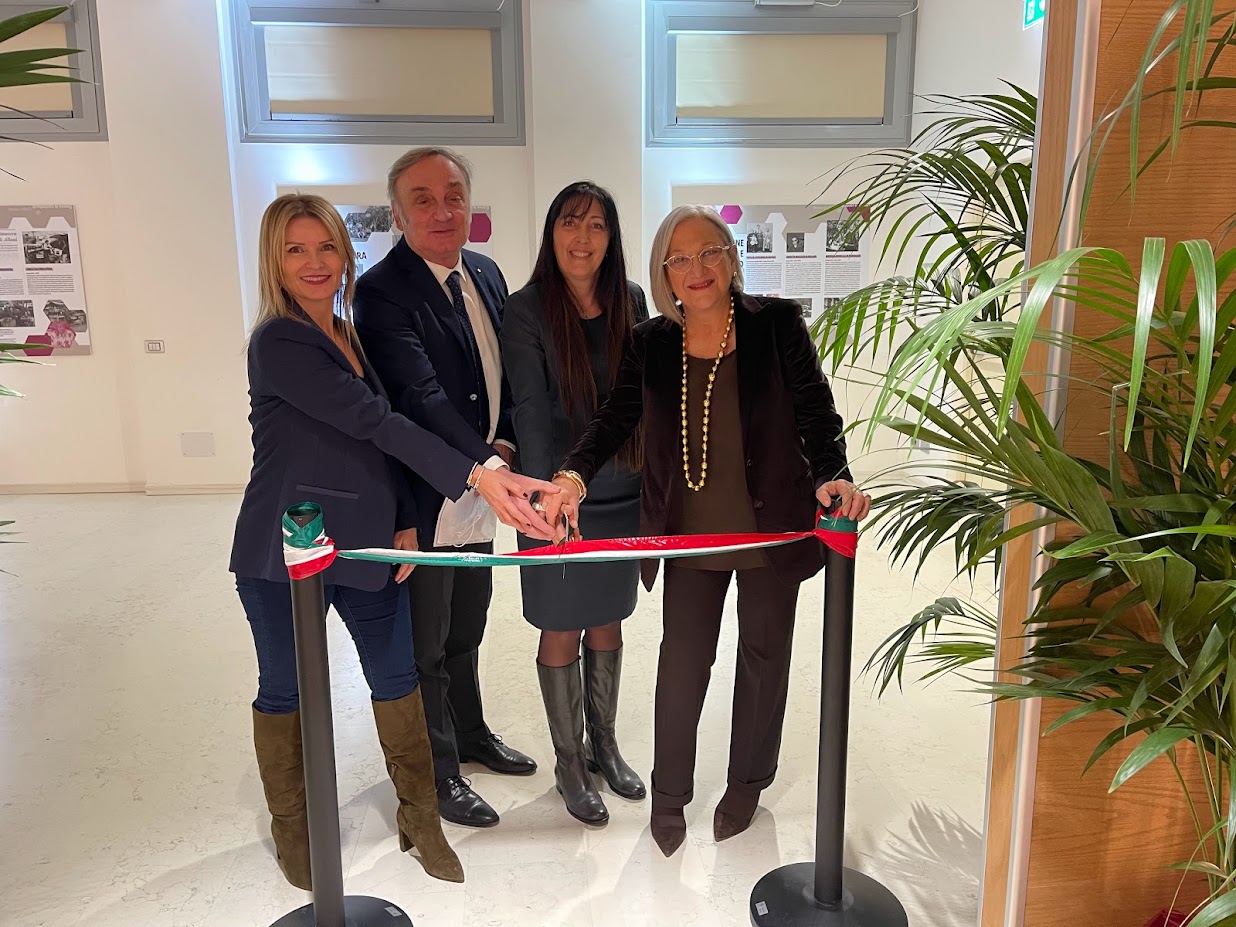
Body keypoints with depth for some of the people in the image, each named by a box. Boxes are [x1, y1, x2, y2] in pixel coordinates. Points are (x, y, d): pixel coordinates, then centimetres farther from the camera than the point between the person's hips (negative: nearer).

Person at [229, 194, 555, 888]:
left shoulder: (350, 339, 9)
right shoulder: (279, 343, -15)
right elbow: (375, 423, -25)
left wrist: (405, 522, 4)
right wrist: (475, 476, -31)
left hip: (365, 542, 7)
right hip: (286, 550, -6)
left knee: (397, 676, 12)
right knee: (286, 688, 11)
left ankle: (421, 819, 29)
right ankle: (292, 828, 33)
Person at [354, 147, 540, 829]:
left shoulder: (485, 273, 5)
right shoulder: (382, 291, -19)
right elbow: (421, 400, -30)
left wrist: (505, 443, -4)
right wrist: (492, 472, -39)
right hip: (425, 498, -7)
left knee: (465, 632, 25)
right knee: (425, 646, 11)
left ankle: (471, 734, 46)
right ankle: (439, 773, 30)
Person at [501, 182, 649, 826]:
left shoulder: (631, 302, 2)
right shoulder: (526, 312, -11)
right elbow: (531, 412, -15)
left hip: (623, 494, 4)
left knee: (608, 624, 17)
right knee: (562, 632, 9)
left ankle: (603, 745, 36)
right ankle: (568, 764, 28)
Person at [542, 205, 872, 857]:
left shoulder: (777, 325, -9)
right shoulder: (651, 345, -2)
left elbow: (817, 417, -8)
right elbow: (615, 420, -2)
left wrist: (831, 477, -26)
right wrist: (574, 475, -20)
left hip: (772, 527, -1)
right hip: (691, 534, 1)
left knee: (763, 656, 16)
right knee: (682, 661, 7)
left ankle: (747, 783, 39)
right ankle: (669, 795, 29)